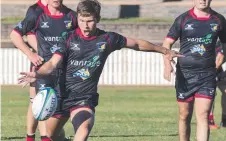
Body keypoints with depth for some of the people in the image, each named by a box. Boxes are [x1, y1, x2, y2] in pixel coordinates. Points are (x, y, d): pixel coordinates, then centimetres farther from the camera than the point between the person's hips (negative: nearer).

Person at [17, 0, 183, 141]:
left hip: (85, 98, -1)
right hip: (62, 95, 1)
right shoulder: (69, 39, -4)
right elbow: (53, 63, -16)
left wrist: (164, 51, 24)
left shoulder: (108, 39, 0)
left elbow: (137, 44, 15)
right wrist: (37, 74, -38)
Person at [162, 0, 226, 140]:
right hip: (184, 75, 0)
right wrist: (167, 64, -19)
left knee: (203, 116, -11)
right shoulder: (183, 19, 0)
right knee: (184, 116, 7)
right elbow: (167, 43, -2)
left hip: (207, 76, 0)